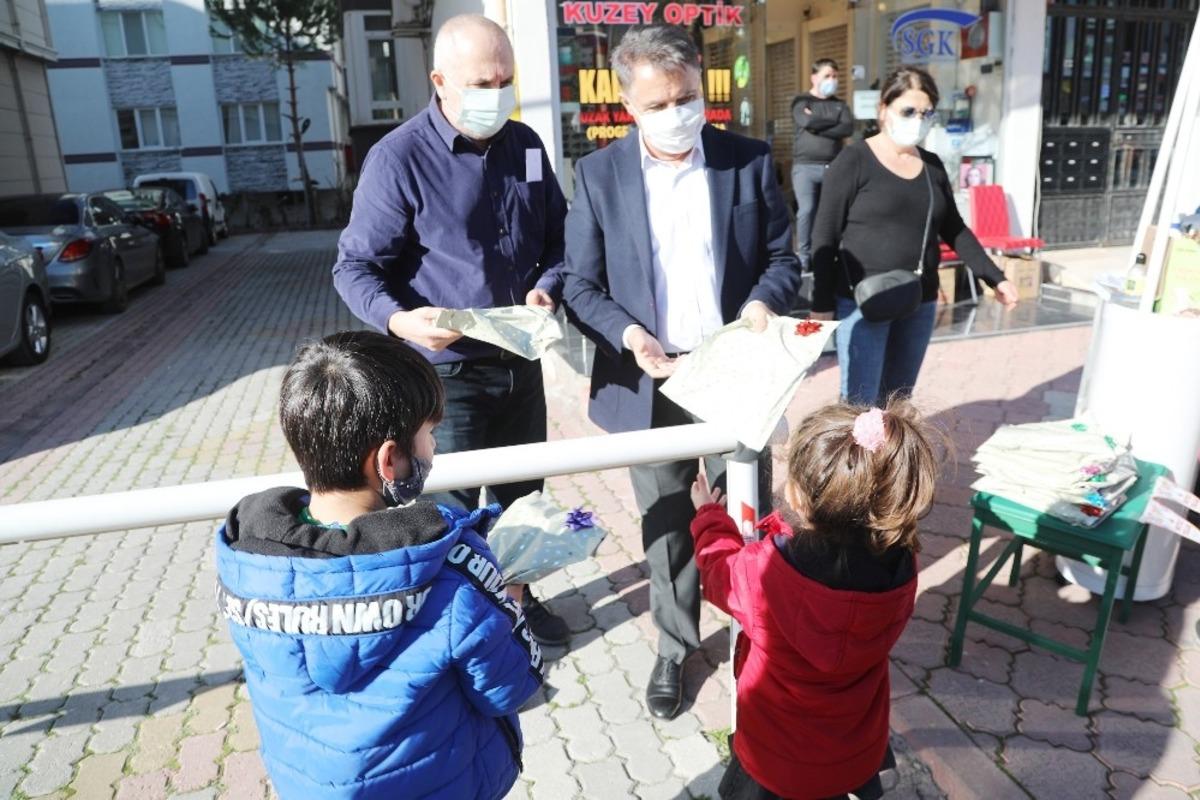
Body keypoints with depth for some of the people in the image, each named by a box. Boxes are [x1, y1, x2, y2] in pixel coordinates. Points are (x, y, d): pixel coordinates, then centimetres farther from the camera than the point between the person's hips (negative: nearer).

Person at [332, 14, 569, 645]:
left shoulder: (526, 145, 3)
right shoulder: (398, 157, -14)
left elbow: (557, 232, 14)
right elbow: (355, 267, -12)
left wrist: (548, 286, -7)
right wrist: (398, 319, -32)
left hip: (520, 361, 6)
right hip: (444, 370, -5)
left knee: (521, 495, 20)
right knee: (450, 512, 5)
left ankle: (515, 596, 43)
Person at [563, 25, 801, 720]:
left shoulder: (751, 160, -1)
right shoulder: (599, 174, -2)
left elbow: (783, 259, 4)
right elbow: (581, 284, -2)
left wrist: (763, 303, -18)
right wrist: (627, 335, -20)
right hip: (651, 383, 0)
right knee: (666, 529, 14)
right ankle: (675, 647, 36)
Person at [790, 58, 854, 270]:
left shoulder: (840, 104, 16)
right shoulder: (801, 101, 7)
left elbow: (849, 128, -3)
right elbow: (808, 122, -14)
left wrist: (819, 127, -8)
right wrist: (834, 122, -1)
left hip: (833, 167, 4)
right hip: (805, 166, -3)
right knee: (806, 210, -13)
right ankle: (804, 256, -5)